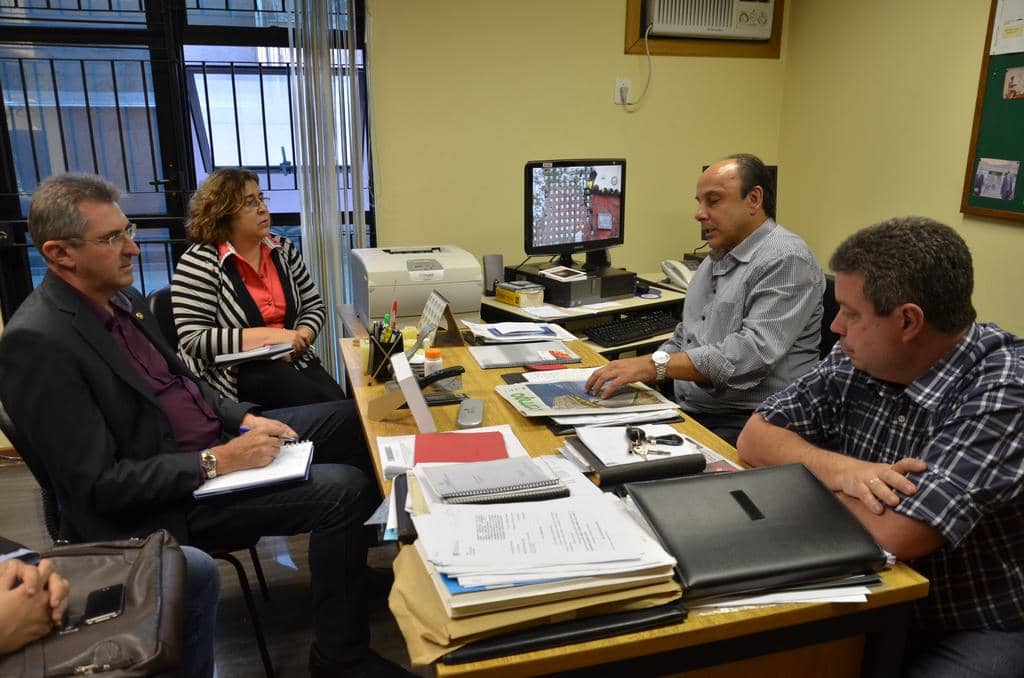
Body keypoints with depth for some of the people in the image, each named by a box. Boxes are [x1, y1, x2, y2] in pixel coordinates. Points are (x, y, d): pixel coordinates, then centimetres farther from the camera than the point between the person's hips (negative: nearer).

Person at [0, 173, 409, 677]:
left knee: (350, 419, 9)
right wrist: (215, 463, -24)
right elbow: (98, 484, -22)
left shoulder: (120, 297, 5)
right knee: (344, 489, -20)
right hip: (169, 499, -9)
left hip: (216, 438, 9)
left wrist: (246, 418, -1)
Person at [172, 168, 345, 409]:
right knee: (321, 405, -29)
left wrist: (301, 337, -8)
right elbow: (193, 340, -15)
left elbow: (313, 305, 15)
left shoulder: (283, 249, 9)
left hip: (291, 360, 5)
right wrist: (268, 336, -20)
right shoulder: (200, 262, -8)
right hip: (232, 374, -5)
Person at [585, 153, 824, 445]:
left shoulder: (786, 260, -11)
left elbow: (754, 352, -23)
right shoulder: (714, 260, 18)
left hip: (744, 422, -8)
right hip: (687, 410, 8)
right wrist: (637, 370, 7)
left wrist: (656, 365, -26)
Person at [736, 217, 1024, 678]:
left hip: (975, 630, -5)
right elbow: (755, 436, -2)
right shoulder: (858, 362, -4)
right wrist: (837, 468, -21)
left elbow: (895, 534, -31)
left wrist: (819, 477, -12)